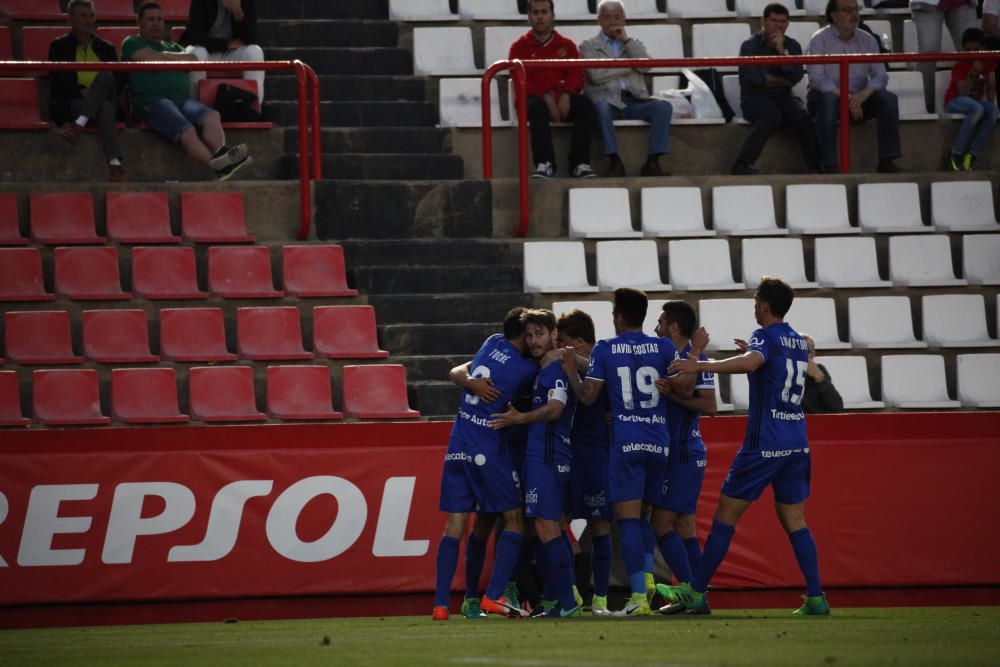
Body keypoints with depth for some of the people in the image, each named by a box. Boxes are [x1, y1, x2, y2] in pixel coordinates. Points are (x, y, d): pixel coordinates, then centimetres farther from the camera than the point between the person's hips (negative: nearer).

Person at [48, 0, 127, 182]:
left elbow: (118, 83, 12)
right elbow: (59, 82, 0)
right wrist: (81, 92, -17)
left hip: (106, 102, 3)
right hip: (70, 104, -3)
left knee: (105, 76, -34)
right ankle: (115, 165, -56)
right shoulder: (59, 47, 14)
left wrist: (94, 92, -9)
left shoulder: (106, 48, 23)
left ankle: (79, 126, -46)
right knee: (105, 107, -37)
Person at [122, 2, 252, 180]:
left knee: (211, 117, -29)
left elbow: (192, 59, 14)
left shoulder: (174, 48, 35)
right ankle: (219, 166, -48)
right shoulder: (132, 44, 17)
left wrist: (167, 58, 9)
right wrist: (178, 59, 9)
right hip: (152, 101, -5)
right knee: (186, 130, -33)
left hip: (182, 99, 5)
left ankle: (220, 154, -52)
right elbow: (153, 58, -2)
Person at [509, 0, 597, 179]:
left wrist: (566, 94, -18)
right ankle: (544, 164, -48)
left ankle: (579, 164, -34)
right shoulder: (520, 47, 11)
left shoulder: (567, 45, 17)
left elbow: (576, 76, 5)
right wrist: (546, 96, -20)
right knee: (538, 106, -39)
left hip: (563, 100, 2)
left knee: (585, 103, -30)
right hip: (533, 98, -2)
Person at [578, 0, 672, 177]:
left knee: (664, 106, -24)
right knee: (601, 108, -38)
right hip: (607, 100, -3)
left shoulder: (633, 44, 25)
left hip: (634, 101, 3)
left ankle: (652, 162, -29)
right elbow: (596, 75, -5)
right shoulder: (588, 46, 14)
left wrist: (626, 40, 2)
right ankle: (614, 161, -37)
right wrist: (630, 66, 1)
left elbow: (646, 66, 3)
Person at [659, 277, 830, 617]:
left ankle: (697, 593, 2)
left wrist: (701, 366, -34)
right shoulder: (799, 342, 14)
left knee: (726, 514, 0)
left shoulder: (765, 337, -9)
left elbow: (750, 363, -32)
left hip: (764, 444, -7)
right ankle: (816, 598, -3)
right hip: (797, 445, 7)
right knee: (794, 522, 8)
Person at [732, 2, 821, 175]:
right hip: (755, 98, -4)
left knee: (802, 115, -28)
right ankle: (743, 164, -40)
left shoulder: (792, 46, 11)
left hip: (783, 97, 4)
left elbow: (796, 77, -5)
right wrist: (783, 80, -1)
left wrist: (781, 51, -12)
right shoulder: (750, 46, 1)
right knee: (772, 114, -36)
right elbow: (755, 78, -12)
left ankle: (815, 166, -27)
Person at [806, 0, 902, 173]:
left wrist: (863, 94, -24)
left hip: (859, 98, 4)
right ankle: (829, 165, -38)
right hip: (829, 94, -4)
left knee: (888, 99, -21)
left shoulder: (868, 40, 7)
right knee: (827, 99, -37)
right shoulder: (819, 40, -5)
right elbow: (817, 78, -17)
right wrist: (844, 98, -28)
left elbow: (880, 75, -2)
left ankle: (887, 161, -22)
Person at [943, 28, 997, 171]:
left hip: (976, 100, 5)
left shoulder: (988, 63, 3)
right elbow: (963, 93, -23)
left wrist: (991, 105, -6)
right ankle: (955, 154, -34)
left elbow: (991, 87, 8)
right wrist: (973, 74, -33)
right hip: (955, 102, -5)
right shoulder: (960, 66, -13)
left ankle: (971, 155, -29)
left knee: (993, 111, -30)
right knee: (977, 109, -38)